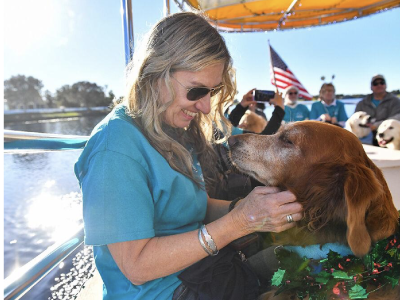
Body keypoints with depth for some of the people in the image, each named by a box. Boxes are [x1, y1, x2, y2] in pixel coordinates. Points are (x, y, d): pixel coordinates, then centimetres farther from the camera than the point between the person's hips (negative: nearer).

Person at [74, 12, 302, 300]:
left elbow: (194, 207, 7)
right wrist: (239, 222, -26)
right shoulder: (116, 146, -22)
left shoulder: (179, 130, 4)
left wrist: (241, 206, -12)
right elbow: (136, 266, -22)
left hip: (197, 276, 8)